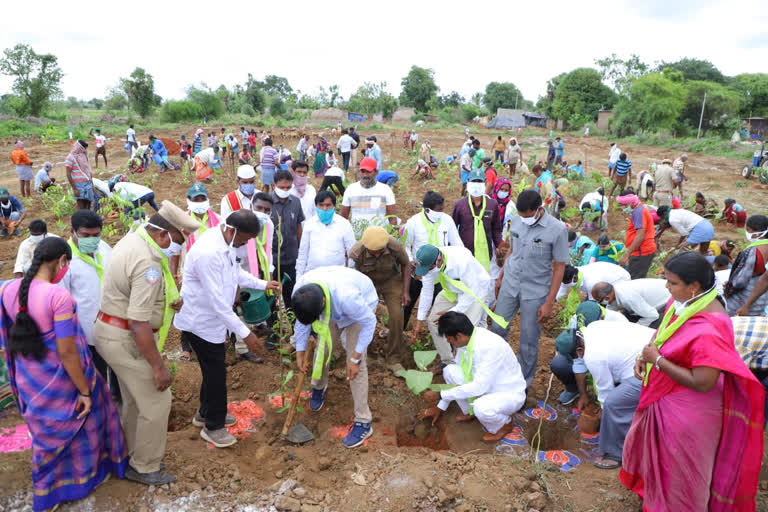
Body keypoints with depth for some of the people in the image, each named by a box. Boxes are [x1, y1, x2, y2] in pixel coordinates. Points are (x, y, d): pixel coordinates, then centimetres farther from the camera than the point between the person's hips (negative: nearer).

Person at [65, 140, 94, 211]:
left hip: (88, 184, 7)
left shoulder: (84, 156, 17)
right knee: (81, 207, -11)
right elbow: (68, 175, -10)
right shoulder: (70, 158, -5)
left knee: (87, 207, 5)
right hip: (79, 185, -7)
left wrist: (92, 185, 17)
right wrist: (74, 189, -16)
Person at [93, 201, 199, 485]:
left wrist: (169, 299, 4)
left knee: (135, 399, 23)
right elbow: (139, 323, -30)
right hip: (125, 339, -10)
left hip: (110, 331, 10)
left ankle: (130, 455, 40)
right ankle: (145, 468, 20)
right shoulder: (147, 264, -29)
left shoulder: (133, 238, 2)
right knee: (156, 402, 2)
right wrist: (158, 367, -22)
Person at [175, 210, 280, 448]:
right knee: (216, 372, 4)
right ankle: (213, 426, 24)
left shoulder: (226, 242, -4)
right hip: (201, 321, -9)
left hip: (212, 319, 9)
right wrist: (245, 333, -29)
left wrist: (263, 284, 8)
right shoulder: (208, 252, -34)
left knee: (214, 370, 22)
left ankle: (206, 413, 42)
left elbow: (235, 271, 15)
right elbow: (217, 300, -32)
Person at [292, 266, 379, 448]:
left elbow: (369, 322, -29)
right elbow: (302, 321, -8)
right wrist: (300, 353, -6)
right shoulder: (299, 293, -30)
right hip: (333, 307, 5)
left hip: (363, 303, -5)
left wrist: (355, 359, -26)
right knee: (322, 349, 10)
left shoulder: (347, 297, -47)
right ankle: (319, 387, 43)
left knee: (356, 364, -11)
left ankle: (363, 422, -2)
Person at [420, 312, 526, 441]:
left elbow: (479, 387, -33)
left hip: (510, 395, -7)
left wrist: (440, 395, -26)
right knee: (450, 371, -10)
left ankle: (504, 424, -1)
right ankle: (469, 411, 13)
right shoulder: (465, 340, -9)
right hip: (485, 386, 7)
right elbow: (458, 373, 3)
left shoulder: (490, 346, -34)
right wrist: (440, 407, 7)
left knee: (482, 407, -37)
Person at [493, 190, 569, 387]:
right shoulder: (516, 221, -2)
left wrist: (549, 303, -12)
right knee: (498, 329, 11)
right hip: (509, 285, 4)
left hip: (535, 292, -4)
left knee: (528, 341, 7)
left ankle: (523, 383, 27)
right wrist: (500, 277, 16)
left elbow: (559, 268, -12)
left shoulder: (557, 230, -16)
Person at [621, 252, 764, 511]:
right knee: (653, 442, 32)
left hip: (686, 410, -9)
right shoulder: (683, 301, -9)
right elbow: (663, 330, 9)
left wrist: (658, 360, -25)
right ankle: (651, 489, 59)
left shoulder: (708, 330, -35)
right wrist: (644, 356, -7)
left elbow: (702, 383, -32)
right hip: (664, 396, 9)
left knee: (678, 466, 16)